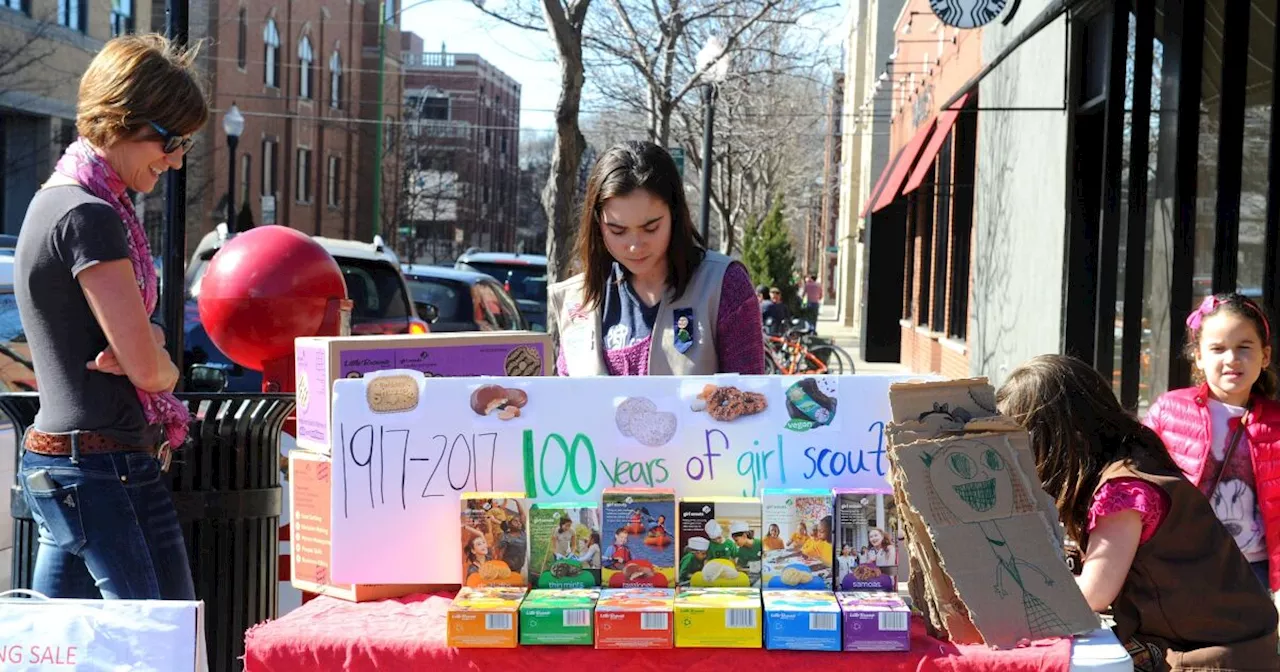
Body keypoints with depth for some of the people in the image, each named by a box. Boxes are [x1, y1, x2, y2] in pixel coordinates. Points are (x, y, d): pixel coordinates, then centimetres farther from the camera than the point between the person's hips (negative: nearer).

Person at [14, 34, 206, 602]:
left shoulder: (57, 201, 16)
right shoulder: (90, 216, -15)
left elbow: (133, 337, 20)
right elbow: (149, 367, -17)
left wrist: (147, 341, -4)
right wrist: (168, 366, 6)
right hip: (102, 469, -10)